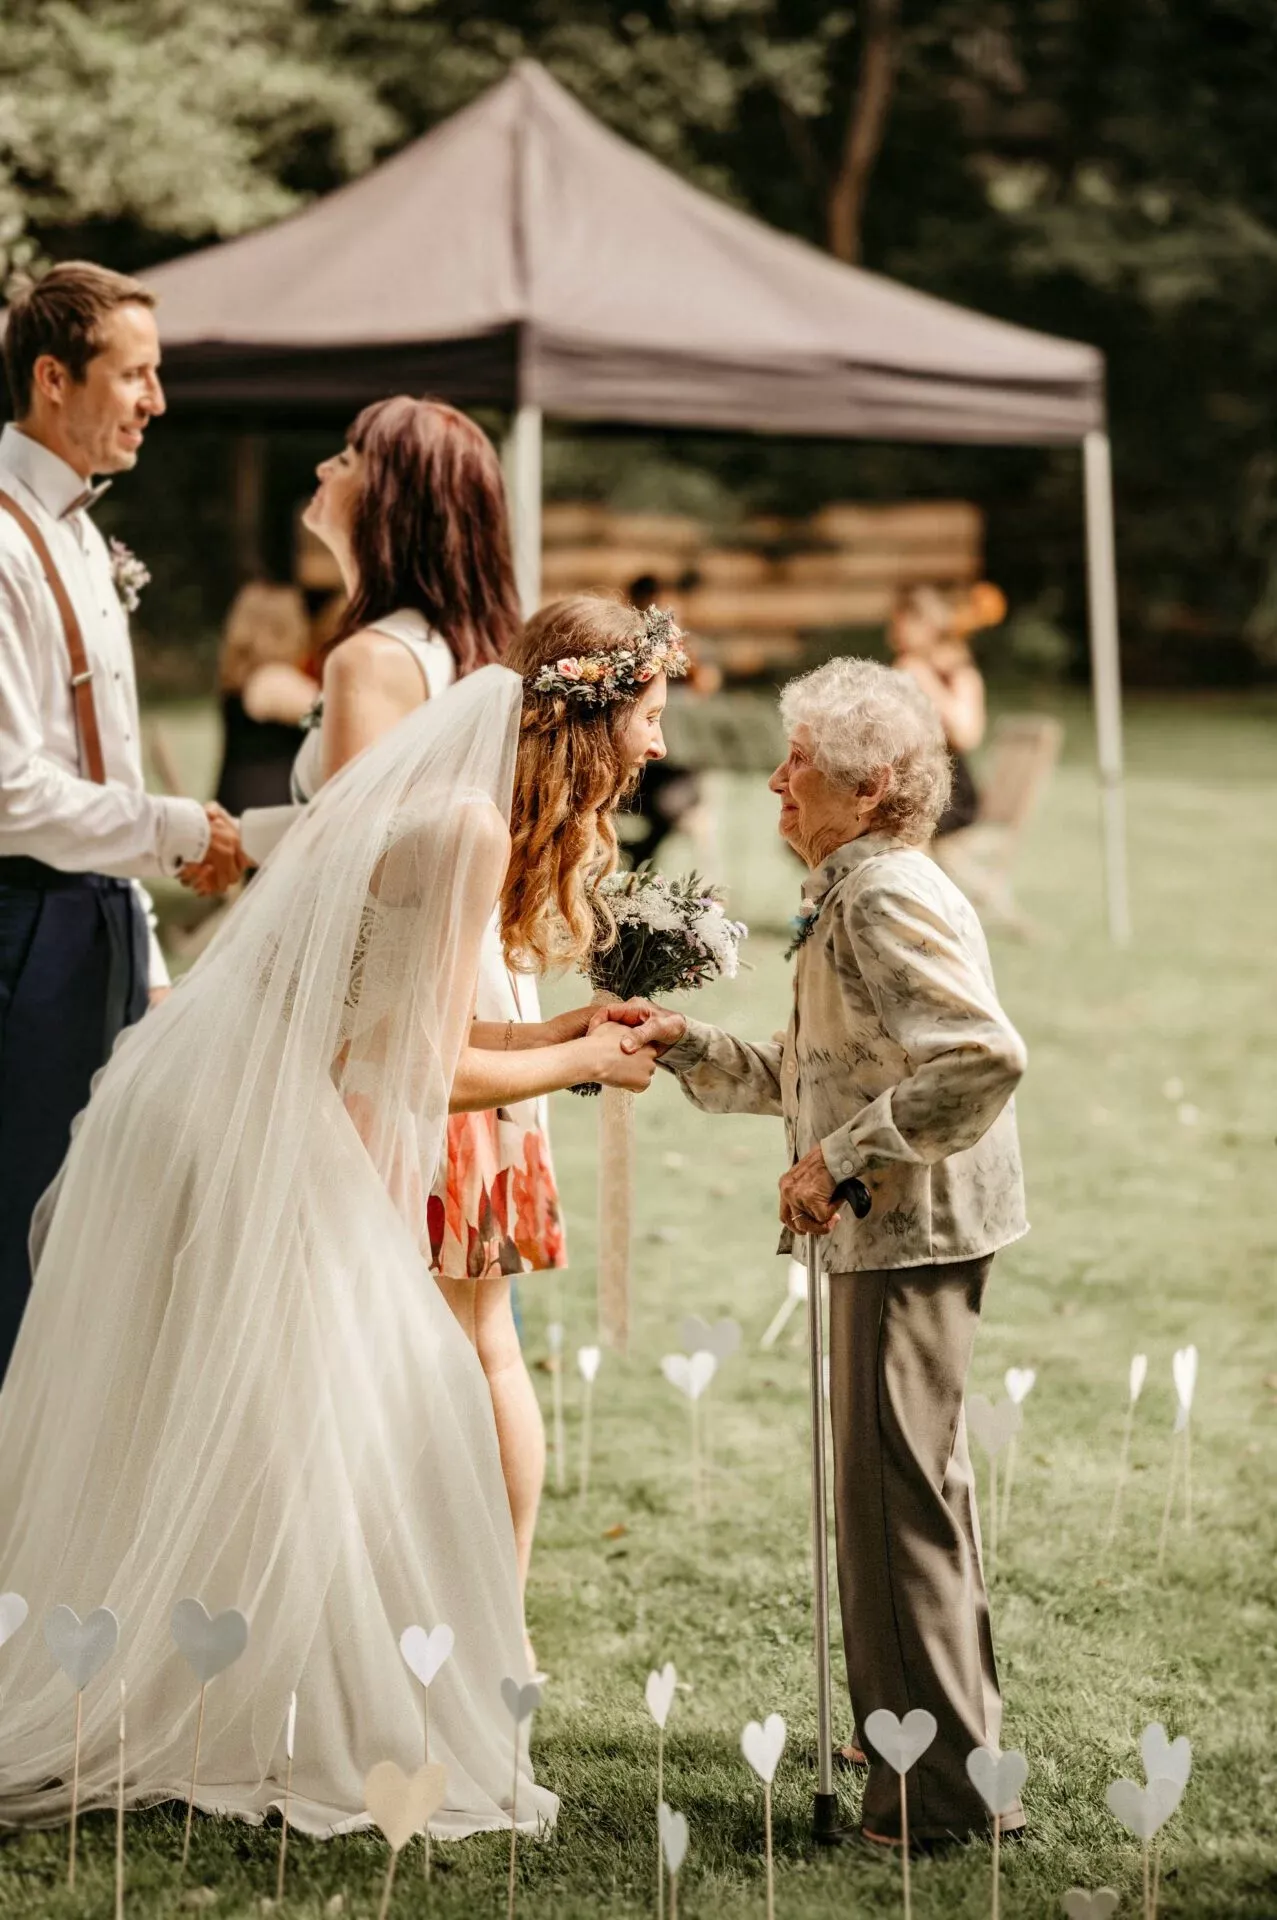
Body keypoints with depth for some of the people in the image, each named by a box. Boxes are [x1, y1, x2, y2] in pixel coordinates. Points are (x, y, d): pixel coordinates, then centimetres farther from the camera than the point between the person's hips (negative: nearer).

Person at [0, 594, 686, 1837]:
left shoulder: (435, 797, 13)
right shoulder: (467, 826, -16)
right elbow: (430, 1068, -15)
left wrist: (567, 1031, 17)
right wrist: (583, 1064, 1)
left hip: (211, 1113, 10)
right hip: (257, 1135, -10)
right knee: (307, 1421, -2)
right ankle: (346, 1742, 6)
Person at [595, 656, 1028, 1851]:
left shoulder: (888, 899, -17)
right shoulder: (852, 898, 17)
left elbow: (984, 1059, -29)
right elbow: (804, 1078, 23)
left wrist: (842, 1157, -23)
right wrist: (684, 1045, 11)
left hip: (909, 1230, -11)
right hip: (890, 1231, 11)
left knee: (897, 1490, -8)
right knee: (911, 1485, 20)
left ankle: (946, 1786, -4)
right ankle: (947, 1738, 33)